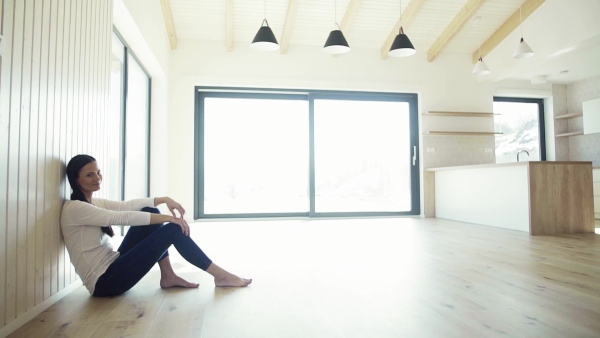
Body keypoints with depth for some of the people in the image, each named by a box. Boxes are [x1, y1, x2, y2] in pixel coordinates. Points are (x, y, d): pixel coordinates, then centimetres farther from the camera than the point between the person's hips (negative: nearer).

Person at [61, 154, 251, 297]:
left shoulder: (94, 203, 13)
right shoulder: (74, 208, -15)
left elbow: (127, 205, 10)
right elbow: (122, 217, -23)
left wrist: (165, 200, -2)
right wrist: (167, 218, -23)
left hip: (113, 268, 9)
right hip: (104, 282, -9)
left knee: (149, 212, 0)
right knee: (173, 230, -14)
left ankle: (168, 276, 2)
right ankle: (221, 276, -5)